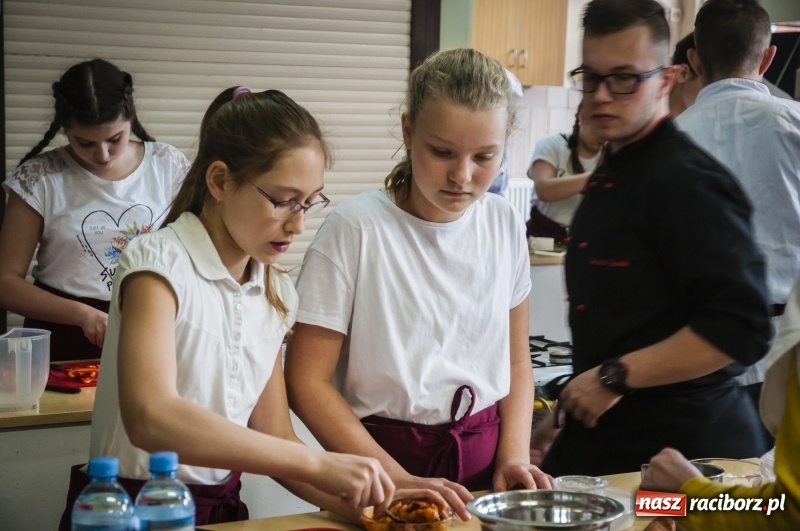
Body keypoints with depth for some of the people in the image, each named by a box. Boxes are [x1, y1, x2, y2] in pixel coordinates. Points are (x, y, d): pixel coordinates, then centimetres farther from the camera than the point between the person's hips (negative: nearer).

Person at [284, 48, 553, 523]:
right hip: (385, 455, -3)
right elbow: (309, 382, -10)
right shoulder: (355, 229, -11)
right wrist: (399, 479, -15)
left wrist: (514, 456, -2)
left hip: (486, 461, 3)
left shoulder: (505, 224, 3)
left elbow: (516, 362, 12)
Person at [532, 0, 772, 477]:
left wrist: (615, 375, -20)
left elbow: (740, 328, -25)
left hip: (676, 441, -9)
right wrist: (571, 409, 21)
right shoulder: (610, 177, 13)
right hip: (600, 430, 9)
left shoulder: (689, 182, -17)